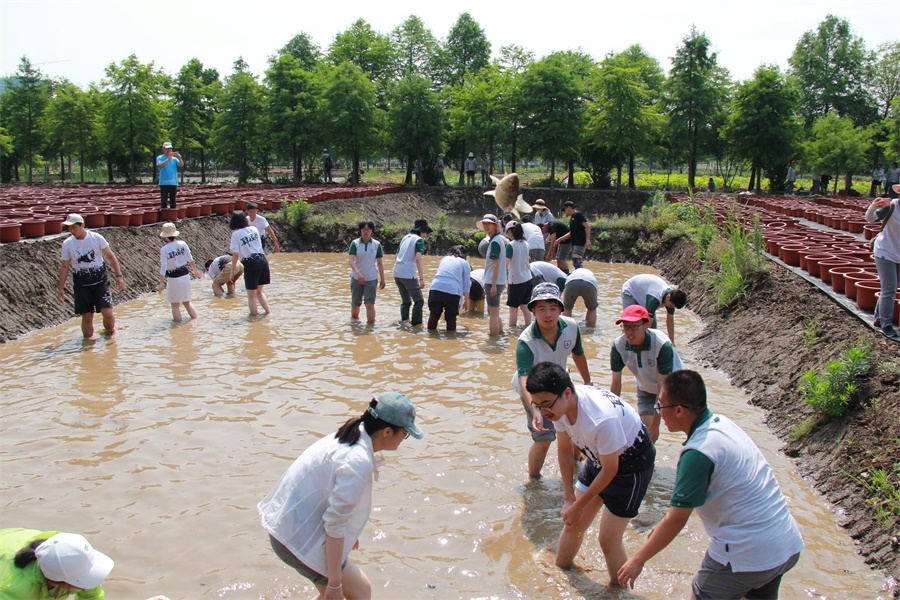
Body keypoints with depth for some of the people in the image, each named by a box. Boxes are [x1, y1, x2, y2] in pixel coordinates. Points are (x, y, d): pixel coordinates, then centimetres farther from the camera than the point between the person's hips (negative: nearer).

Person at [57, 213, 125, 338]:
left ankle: (110, 330, 21)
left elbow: (110, 256, 0)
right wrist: (60, 288, 7)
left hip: (100, 281, -1)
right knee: (86, 317, 1)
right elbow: (65, 267, 7)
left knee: (107, 312, -9)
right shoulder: (67, 244, -3)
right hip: (81, 284, 1)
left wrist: (119, 275, -8)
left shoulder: (96, 238, -8)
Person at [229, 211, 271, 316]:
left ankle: (254, 315, 9)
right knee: (259, 292, 21)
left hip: (250, 264, -5)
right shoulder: (254, 229, 10)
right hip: (262, 260, 5)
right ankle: (269, 312, 16)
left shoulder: (236, 234, -6)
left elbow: (235, 255, -8)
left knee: (251, 295, 7)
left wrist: (233, 271, -1)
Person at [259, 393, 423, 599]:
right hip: (301, 540, -9)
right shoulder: (358, 463, -27)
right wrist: (335, 583, -17)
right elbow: (334, 526, -25)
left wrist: (349, 532, 28)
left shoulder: (347, 437, 2)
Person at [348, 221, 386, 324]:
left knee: (370, 304, -10)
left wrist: (382, 279, 2)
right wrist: (357, 272, -32)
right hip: (356, 278, 0)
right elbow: (350, 260, -16)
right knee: (355, 304, 11)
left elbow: (380, 263, 4)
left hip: (371, 278, 0)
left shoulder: (377, 244, 0)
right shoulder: (355, 243, -4)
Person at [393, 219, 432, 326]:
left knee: (406, 301, 18)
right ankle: (416, 324, -3)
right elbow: (418, 259, -16)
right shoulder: (419, 240, -4)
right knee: (419, 301, 0)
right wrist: (422, 279, -19)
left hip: (397, 273, 8)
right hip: (408, 274, -8)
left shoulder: (405, 238, 18)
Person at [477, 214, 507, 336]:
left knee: (493, 314, -4)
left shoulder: (494, 241, -15)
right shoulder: (501, 239, 13)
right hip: (499, 281, 10)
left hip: (494, 282, -10)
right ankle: (500, 333, 29)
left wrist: (493, 285, -21)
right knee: (494, 313, 20)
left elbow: (496, 263, -19)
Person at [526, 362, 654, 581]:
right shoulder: (559, 405, -19)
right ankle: (560, 569, 34)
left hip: (630, 462, -6)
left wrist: (578, 506, -14)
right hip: (599, 457, 7)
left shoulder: (602, 419, -40)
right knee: (572, 524, 12)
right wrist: (569, 498, -2)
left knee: (608, 538, -3)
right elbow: (564, 451, -2)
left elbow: (610, 470, -24)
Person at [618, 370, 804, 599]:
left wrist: (638, 560, -6)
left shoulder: (697, 454, -23)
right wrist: (667, 522, 20)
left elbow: (677, 520, -17)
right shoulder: (722, 423, 2)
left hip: (748, 556, -7)